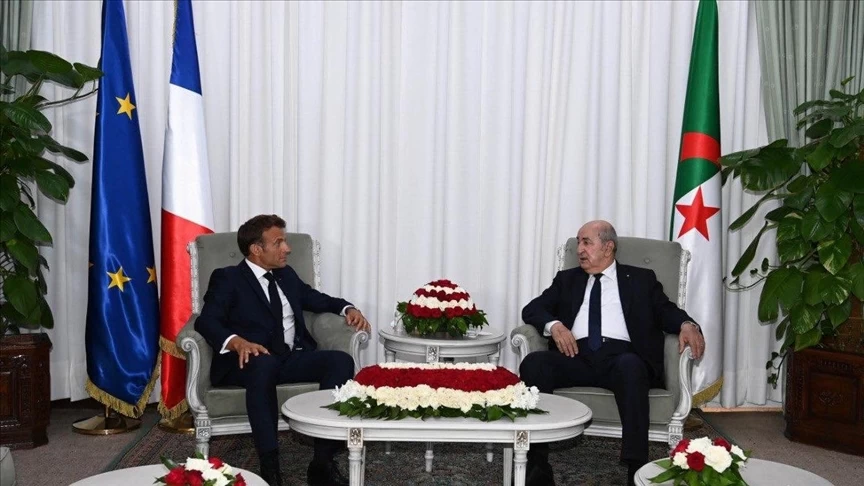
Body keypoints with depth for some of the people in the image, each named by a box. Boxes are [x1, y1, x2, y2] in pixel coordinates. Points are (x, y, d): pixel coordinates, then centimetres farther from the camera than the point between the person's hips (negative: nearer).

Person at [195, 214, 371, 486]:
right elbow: (207, 322, -10)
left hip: (293, 359, 6)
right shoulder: (227, 278, 4)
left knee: (341, 361, -23)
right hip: (251, 362, -5)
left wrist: (348, 308, 10)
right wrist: (237, 342, -30)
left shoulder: (287, 275, 23)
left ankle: (323, 461, -26)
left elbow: (318, 300, 32)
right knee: (265, 364, -41)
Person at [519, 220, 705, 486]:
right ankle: (537, 464, -31)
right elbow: (532, 309, 16)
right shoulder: (567, 279, 25)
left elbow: (666, 310, 8)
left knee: (630, 366, -38)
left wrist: (687, 325, -15)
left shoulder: (641, 279, 20)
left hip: (621, 357, -2)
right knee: (533, 362, -28)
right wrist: (554, 324, -6)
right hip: (577, 356, 2)